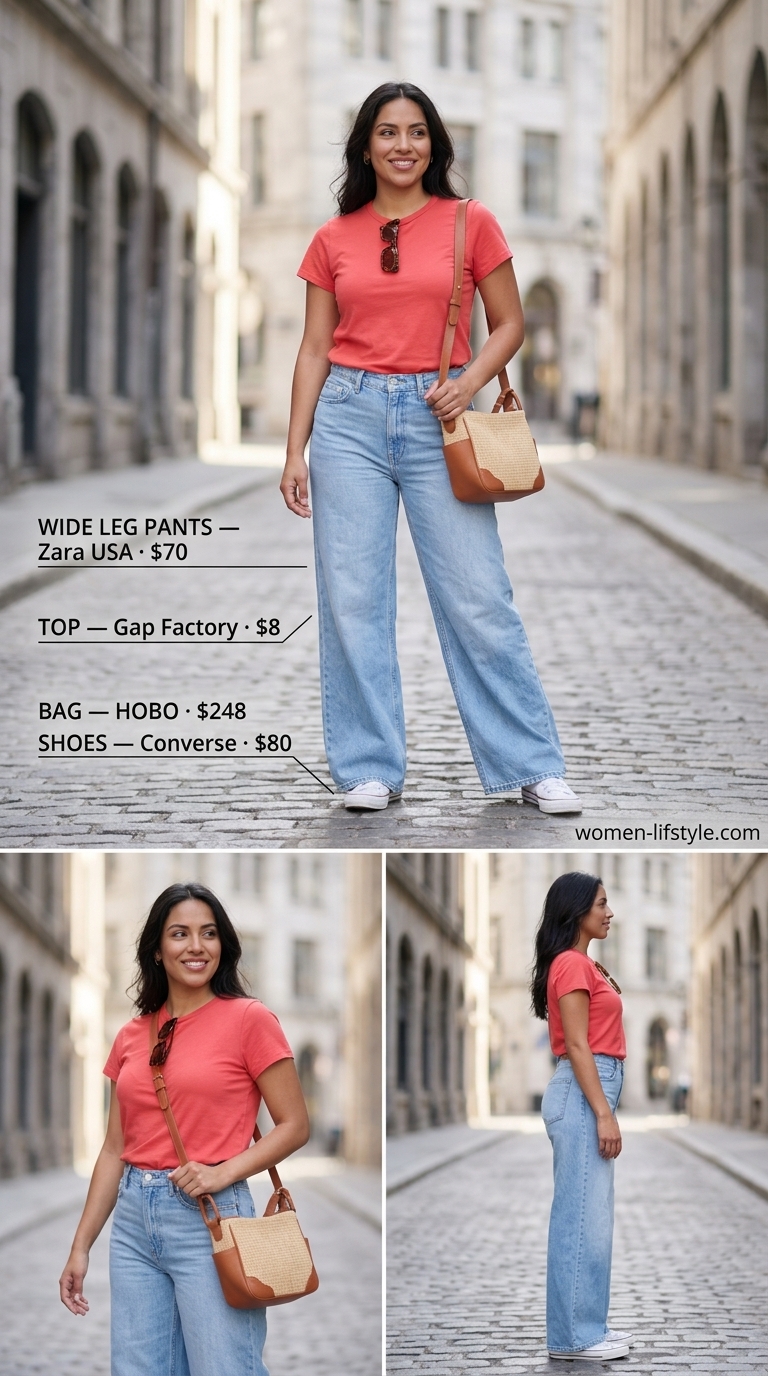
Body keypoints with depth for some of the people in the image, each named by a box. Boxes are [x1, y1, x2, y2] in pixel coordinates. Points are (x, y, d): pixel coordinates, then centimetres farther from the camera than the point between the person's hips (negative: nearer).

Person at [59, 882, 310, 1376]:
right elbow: (115, 1150, 15)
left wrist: (223, 1172, -16)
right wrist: (81, 1246, 11)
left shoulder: (249, 1019, -3)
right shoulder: (132, 1037, 12)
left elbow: (295, 1126, -3)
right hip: (134, 1220, 5)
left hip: (210, 1218, -5)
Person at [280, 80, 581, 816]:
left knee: (477, 597, -4)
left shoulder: (470, 223, 3)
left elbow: (509, 325, 7)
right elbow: (315, 349, 9)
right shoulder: (334, 240, 7)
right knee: (351, 598, 0)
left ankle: (532, 765, 5)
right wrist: (294, 450, 3)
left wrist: (469, 381, -11)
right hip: (351, 416, 2)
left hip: (435, 417, -2)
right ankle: (370, 768, 10)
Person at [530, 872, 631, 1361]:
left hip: (592, 1091, 11)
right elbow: (576, 1046, -18)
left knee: (590, 1215, 12)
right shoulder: (571, 965, -13)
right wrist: (603, 1113, -20)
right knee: (582, 1215, -9)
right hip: (582, 1095, -11)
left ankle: (585, 1325, 16)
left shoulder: (583, 965, 17)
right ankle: (573, 1334, -7)